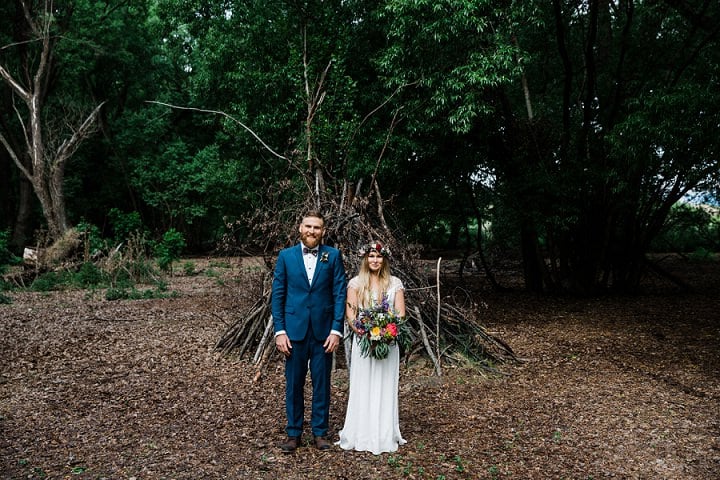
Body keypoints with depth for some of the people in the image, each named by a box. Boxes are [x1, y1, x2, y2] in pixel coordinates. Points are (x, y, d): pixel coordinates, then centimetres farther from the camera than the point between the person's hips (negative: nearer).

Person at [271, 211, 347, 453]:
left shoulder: (333, 256, 1)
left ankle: (320, 432, 23)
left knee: (322, 383, 9)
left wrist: (336, 330, -8)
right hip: (294, 330, 0)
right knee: (294, 383, 8)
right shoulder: (286, 256, 2)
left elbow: (340, 294, -1)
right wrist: (279, 330, -4)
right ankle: (293, 433, 22)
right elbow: (277, 295, 2)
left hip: (323, 331, 0)